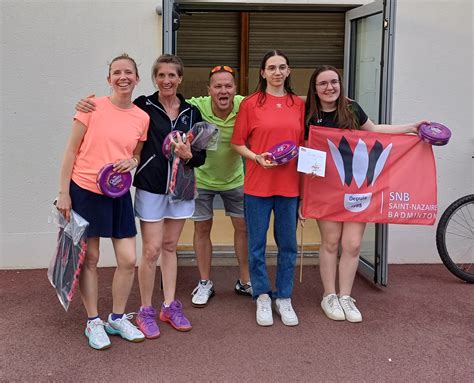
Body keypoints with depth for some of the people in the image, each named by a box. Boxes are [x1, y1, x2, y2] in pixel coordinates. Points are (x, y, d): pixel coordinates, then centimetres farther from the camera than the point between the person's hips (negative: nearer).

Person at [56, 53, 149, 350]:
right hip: (84, 191, -3)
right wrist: (63, 192, -9)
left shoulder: (142, 118, 2)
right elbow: (72, 150, -5)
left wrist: (132, 162, -9)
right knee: (90, 259, 6)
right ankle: (93, 322, 21)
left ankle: (118, 318, 23)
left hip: (118, 194, 4)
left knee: (129, 261, 2)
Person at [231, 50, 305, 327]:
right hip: (258, 184, -2)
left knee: (288, 244, 9)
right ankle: (263, 297, 22)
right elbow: (238, 143, 0)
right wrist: (257, 157, -14)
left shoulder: (298, 104, 7)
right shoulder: (250, 104, -1)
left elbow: (304, 141, 15)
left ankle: (284, 298, 24)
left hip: (289, 184, 2)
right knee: (257, 244, 5)